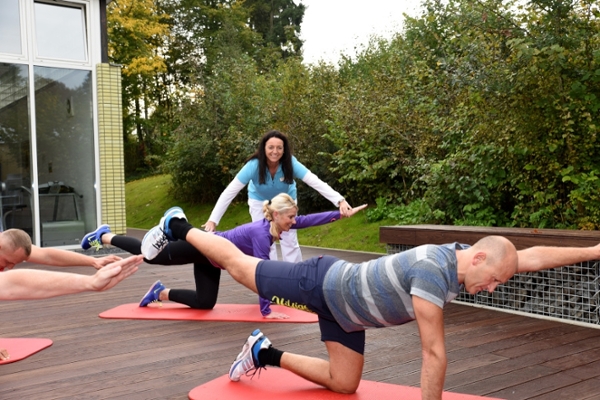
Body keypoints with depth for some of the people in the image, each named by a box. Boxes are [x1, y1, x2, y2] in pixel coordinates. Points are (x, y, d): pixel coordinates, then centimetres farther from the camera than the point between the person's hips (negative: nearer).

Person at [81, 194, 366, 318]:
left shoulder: (278, 224, -7)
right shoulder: (262, 233, -31)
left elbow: (309, 220, -2)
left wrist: (342, 213, -6)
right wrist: (266, 311, -27)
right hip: (201, 248, -8)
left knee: (205, 303, 14)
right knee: (149, 254, 8)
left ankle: (161, 293, 27)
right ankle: (103, 236, 26)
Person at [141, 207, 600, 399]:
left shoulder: (460, 255, -7)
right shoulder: (433, 269, -34)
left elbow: (533, 256, 1)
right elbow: (434, 352, -30)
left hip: (343, 308, 8)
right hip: (321, 284, -8)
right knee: (239, 265, 11)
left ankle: (266, 353, 25)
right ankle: (178, 227, 34)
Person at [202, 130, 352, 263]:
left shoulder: (290, 164, -33)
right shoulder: (254, 165, -35)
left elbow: (317, 182, -41)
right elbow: (230, 191, -34)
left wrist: (340, 201, -55)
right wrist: (213, 220, -39)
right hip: (260, 201, 0)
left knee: (290, 241, 0)